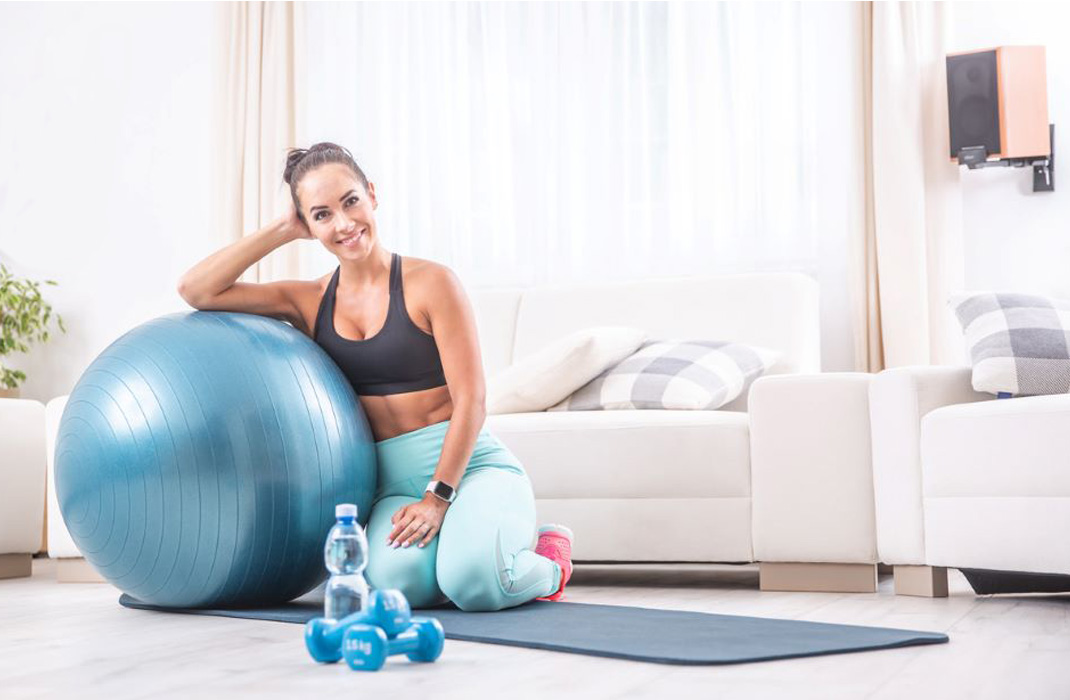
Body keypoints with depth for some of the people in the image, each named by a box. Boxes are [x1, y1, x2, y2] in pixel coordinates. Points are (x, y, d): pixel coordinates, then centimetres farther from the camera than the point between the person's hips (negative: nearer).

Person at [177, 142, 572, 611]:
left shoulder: (429, 283, -4)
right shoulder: (310, 302, 9)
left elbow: (470, 401, -7)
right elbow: (195, 291, 1)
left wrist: (437, 498, -16)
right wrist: (283, 231, 1)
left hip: (473, 466, -2)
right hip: (394, 482, 3)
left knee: (473, 583, -33)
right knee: (395, 580, -33)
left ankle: (547, 563, 4)